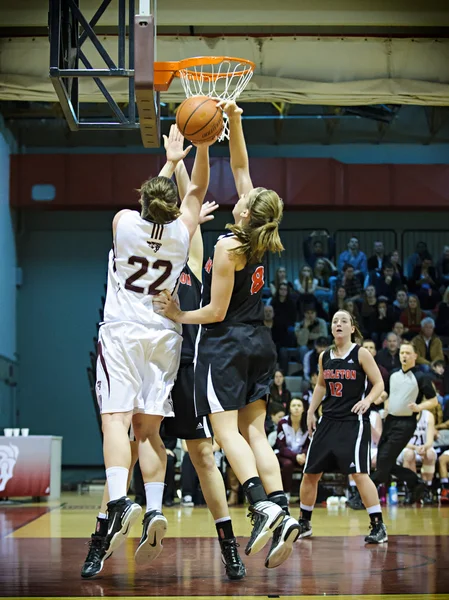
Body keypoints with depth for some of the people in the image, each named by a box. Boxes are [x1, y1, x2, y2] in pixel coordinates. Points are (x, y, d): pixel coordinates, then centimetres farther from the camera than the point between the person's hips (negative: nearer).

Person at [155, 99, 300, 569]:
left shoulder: (228, 248, -16)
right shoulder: (260, 238, 3)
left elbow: (216, 311, -14)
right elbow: (240, 168, 11)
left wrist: (179, 315, 1)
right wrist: (234, 122, 7)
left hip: (225, 342, -7)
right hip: (258, 341, 7)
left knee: (226, 430, -8)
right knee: (253, 431, 5)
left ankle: (262, 505, -26)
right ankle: (281, 512, -6)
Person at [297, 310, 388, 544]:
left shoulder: (361, 354, -6)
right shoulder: (324, 357, 8)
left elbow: (379, 383, -5)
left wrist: (368, 400, -23)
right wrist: (311, 411, 16)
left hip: (353, 421, -6)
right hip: (328, 420, 6)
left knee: (359, 473, -16)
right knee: (310, 473, 7)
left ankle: (379, 526, -8)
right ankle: (304, 523, 24)